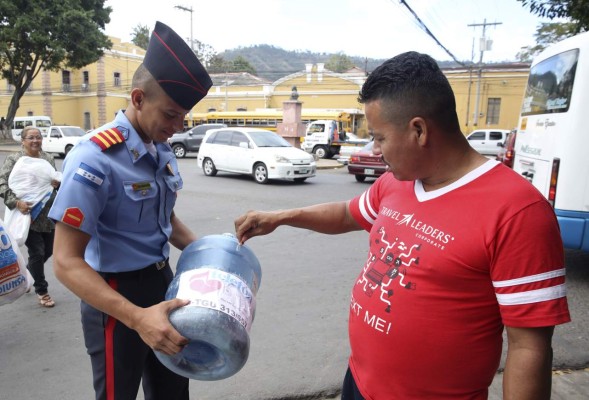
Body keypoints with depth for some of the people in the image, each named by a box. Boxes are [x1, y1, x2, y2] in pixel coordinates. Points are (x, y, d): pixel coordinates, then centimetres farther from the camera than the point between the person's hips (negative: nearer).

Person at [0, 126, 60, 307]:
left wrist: (57, 183, -8)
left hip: (49, 215, 5)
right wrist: (16, 202, -25)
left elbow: (56, 180, 16)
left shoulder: (48, 158, 8)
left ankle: (27, 273, 45)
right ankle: (42, 291, 17)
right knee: (37, 253, -1)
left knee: (48, 250, 15)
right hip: (28, 215, -5)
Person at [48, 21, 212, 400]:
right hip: (116, 296, -7)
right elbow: (67, 262, -24)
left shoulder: (163, 152, 2)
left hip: (162, 282, 7)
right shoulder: (95, 159, -23)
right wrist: (137, 317, -35)